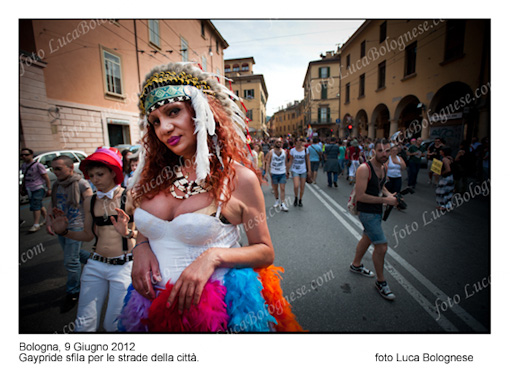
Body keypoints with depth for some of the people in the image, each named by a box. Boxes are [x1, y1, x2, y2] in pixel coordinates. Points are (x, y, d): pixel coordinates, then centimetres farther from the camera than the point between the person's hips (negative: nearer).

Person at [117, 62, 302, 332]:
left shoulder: (239, 178, -15)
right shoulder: (155, 173, -1)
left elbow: (265, 252, -9)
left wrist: (213, 256, -23)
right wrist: (140, 248, -8)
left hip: (216, 309, -4)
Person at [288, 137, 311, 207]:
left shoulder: (305, 150, -1)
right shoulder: (292, 150, -1)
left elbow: (308, 160, 6)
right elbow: (290, 161, 6)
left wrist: (309, 170, 3)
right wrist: (288, 170, 5)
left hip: (303, 170, 1)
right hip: (295, 170, -1)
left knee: (302, 187, 5)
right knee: (296, 186, -17)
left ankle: (300, 200, 26)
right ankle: (295, 198, 11)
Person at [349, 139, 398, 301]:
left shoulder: (382, 167, 5)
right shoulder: (364, 169, -23)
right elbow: (360, 196, -28)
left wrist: (388, 193, 2)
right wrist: (385, 200, -23)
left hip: (378, 211, 10)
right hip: (367, 212, -9)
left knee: (367, 238, 24)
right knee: (381, 246, -7)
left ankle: (356, 265, 46)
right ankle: (381, 282, 15)